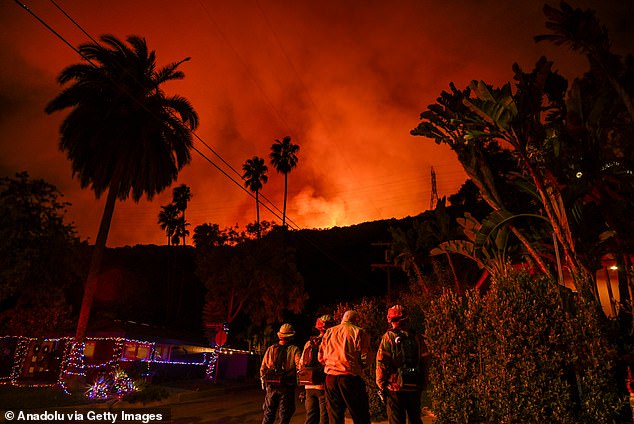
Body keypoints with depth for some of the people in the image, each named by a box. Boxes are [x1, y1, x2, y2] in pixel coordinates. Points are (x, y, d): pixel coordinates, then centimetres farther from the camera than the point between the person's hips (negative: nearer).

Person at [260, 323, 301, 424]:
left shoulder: (271, 349, 4)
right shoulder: (294, 350, -6)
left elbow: (263, 368, 6)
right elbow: (300, 367, -15)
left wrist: (263, 382, 18)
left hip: (271, 386, 3)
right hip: (286, 387, -3)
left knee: (268, 415, 16)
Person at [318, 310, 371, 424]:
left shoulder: (329, 332, 12)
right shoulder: (358, 332, -1)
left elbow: (321, 357, 12)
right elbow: (365, 358, -5)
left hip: (331, 377, 4)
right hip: (351, 376, -4)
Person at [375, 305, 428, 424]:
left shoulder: (388, 337, -7)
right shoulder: (416, 337, 5)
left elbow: (381, 363, -9)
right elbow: (424, 361, 6)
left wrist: (381, 385, -1)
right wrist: (422, 385, 14)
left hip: (395, 386, -4)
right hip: (415, 387, 4)